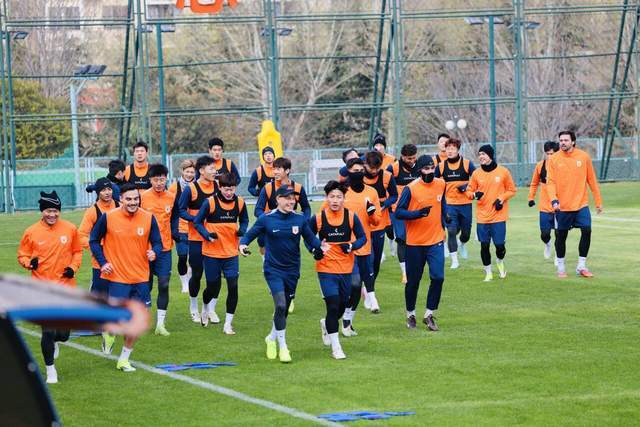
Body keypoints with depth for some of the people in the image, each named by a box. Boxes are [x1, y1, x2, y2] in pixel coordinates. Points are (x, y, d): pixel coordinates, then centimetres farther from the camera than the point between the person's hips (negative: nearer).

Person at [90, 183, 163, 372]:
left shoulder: (148, 218, -3)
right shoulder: (108, 218, -8)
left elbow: (157, 242, 4)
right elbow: (94, 241, 4)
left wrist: (154, 252, -18)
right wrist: (102, 262, -6)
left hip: (140, 278, 3)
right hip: (117, 277, -3)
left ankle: (124, 359, 22)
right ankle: (110, 332, 28)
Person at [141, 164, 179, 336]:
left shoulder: (172, 197, 2)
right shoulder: (142, 197, -6)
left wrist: (175, 233, -1)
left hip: (164, 247, 2)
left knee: (164, 284, -4)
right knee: (146, 285, 7)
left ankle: (160, 323, 1)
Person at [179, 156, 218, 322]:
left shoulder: (218, 186, 3)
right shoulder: (191, 188, -9)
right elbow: (181, 210, -8)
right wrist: (196, 220, -20)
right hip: (196, 238, -3)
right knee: (197, 274, 5)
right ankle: (194, 309, 23)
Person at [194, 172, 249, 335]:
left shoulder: (239, 202, -1)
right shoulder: (210, 202, -11)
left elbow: (244, 220, 16)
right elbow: (197, 222, -4)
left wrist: (242, 230, -6)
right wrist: (207, 235, -20)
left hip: (231, 253, 2)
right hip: (212, 253, -2)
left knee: (233, 286, -9)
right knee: (213, 286, 7)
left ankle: (228, 324, 0)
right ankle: (205, 309, 42)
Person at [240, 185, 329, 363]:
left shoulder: (300, 219, -2)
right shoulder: (266, 219, -8)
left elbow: (310, 238, 2)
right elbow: (249, 235, -1)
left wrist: (320, 245, -19)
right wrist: (243, 244, -22)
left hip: (292, 270, 4)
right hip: (273, 270, -4)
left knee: (284, 309, 14)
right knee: (280, 305, -19)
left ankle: (272, 338, 40)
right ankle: (283, 347, -7)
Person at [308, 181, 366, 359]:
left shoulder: (351, 217, -4)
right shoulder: (318, 218, -7)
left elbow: (362, 237, 0)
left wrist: (351, 246, -19)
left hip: (346, 269, 3)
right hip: (326, 269, -3)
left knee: (342, 306, 14)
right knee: (333, 305, -12)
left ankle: (326, 324, 48)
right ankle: (335, 347, -2)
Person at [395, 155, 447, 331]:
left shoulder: (441, 184, 1)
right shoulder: (411, 189, -13)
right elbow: (398, 212, -12)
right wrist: (418, 213, -25)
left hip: (436, 240, 3)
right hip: (415, 242, -3)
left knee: (438, 277, -8)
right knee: (413, 281, 7)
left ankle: (429, 315, 7)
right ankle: (410, 315, 27)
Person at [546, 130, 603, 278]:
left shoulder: (583, 157, 1)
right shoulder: (553, 159, -2)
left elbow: (592, 180, 6)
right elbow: (550, 181, -6)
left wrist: (598, 201, 8)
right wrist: (553, 200, -22)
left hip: (581, 204, 1)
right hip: (562, 207, -1)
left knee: (586, 231, -10)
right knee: (561, 236, 5)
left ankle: (581, 266, 2)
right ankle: (561, 267, 20)